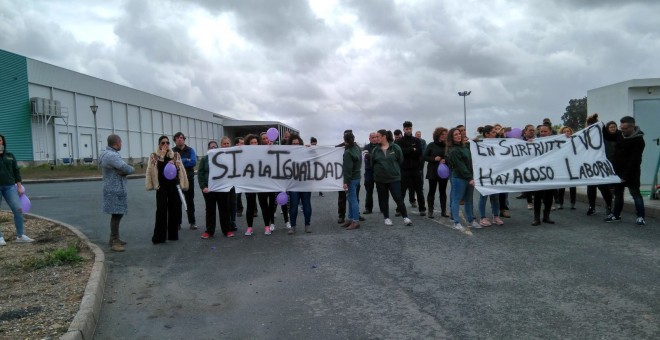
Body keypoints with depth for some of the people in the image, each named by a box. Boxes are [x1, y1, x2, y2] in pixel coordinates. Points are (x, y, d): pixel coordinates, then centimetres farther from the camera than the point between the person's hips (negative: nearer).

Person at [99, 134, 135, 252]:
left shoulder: (107, 154, 15)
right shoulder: (112, 155, -20)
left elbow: (122, 168, 9)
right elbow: (128, 169, -25)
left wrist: (124, 171, -12)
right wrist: (132, 169, -3)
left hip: (116, 189, 11)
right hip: (115, 190, -11)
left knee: (118, 213, 17)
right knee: (116, 215, -7)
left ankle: (114, 238, 28)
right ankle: (114, 242, -1)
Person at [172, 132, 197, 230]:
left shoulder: (190, 150, 3)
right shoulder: (172, 151, 1)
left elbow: (193, 162, -11)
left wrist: (179, 162, -12)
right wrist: (186, 160, -15)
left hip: (189, 179, 1)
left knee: (190, 201, 7)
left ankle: (192, 222, 13)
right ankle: (178, 223, 13)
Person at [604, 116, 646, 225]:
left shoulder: (639, 140, -18)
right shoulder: (620, 134, 1)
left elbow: (634, 161, -21)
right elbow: (607, 136, 20)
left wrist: (625, 176, -23)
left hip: (631, 172, -7)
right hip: (618, 171, 7)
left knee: (635, 193, -3)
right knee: (618, 193, 14)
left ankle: (641, 217, 3)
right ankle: (616, 215, 25)